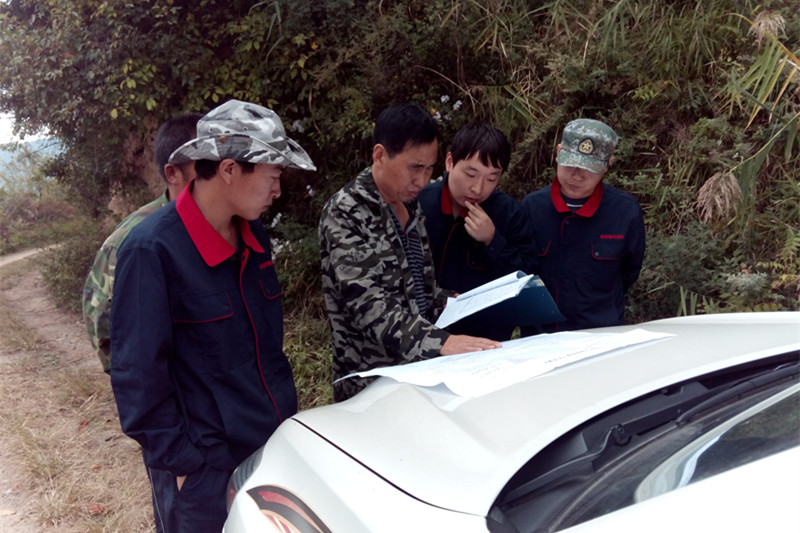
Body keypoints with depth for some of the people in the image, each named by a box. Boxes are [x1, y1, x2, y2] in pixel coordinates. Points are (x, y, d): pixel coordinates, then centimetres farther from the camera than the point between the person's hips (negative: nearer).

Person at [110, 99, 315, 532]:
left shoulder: (253, 234, 3)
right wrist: (180, 464, -13)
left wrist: (288, 412, 14)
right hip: (207, 471, -6)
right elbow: (138, 375, -16)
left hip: (280, 448, 7)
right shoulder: (151, 250, -19)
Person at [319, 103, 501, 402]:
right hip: (371, 383, -6)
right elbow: (366, 304, -24)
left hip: (420, 371, 6)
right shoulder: (346, 214, -13)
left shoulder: (410, 206, 10)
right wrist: (439, 341, -33)